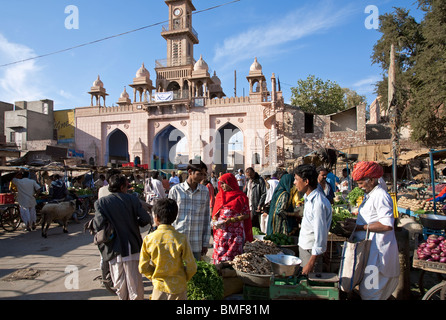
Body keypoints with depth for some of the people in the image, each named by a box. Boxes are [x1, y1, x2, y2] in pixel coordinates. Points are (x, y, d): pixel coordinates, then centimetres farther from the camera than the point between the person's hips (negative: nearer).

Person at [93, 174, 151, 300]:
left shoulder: (101, 202, -7)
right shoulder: (132, 199, -7)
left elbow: (98, 225, -17)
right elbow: (145, 219, -11)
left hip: (114, 248, 1)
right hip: (132, 246, -1)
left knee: (119, 282, 18)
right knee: (134, 281, 12)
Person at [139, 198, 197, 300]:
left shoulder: (148, 239, -13)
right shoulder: (181, 239, -16)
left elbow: (143, 268, -6)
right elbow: (192, 267, -12)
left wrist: (154, 277, 11)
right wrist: (183, 279, 6)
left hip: (159, 288, 1)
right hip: (179, 288, -1)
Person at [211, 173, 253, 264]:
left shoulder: (240, 197, -4)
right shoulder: (219, 195, 11)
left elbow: (246, 215, -7)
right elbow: (215, 213, 17)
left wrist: (231, 220, -17)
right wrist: (214, 221, -4)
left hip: (235, 232, -4)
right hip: (220, 232, 4)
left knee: (232, 257, -1)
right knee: (219, 256, 5)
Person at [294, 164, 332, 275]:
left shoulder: (318, 203, -25)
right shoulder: (308, 197, 4)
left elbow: (320, 237, -24)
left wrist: (311, 263, -21)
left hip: (312, 251, -9)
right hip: (303, 246, 9)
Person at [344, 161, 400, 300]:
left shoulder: (380, 196, -18)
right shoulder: (369, 195, 14)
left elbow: (387, 225, -26)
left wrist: (359, 227, -20)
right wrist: (355, 222, 9)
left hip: (377, 251, -10)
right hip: (368, 247, 10)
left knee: (369, 293, 0)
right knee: (365, 289, 19)